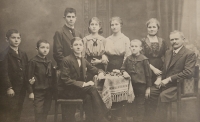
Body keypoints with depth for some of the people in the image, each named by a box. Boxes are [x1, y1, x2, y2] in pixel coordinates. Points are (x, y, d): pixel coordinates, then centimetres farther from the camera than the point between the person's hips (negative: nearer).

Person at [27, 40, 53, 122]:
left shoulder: (49, 62, 9)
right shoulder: (33, 61, -8)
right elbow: (29, 77, -9)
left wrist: (52, 90, 10)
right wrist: (30, 92, -10)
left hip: (49, 91, 5)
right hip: (38, 91, -5)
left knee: (45, 112, 11)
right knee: (39, 113, -3)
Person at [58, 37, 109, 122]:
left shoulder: (83, 60, 9)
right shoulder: (67, 60, -12)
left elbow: (92, 69, 25)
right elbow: (66, 80, -18)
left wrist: (100, 72, 0)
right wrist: (83, 84, -25)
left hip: (77, 88, 6)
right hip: (65, 91, -6)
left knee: (88, 97, -26)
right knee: (91, 89, -24)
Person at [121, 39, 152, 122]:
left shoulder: (143, 59, -11)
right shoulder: (128, 59, 1)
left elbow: (148, 74, -7)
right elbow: (123, 68, 15)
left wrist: (148, 87, -6)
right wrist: (124, 72, -9)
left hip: (141, 85, -4)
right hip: (131, 84, 4)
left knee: (140, 105, 7)